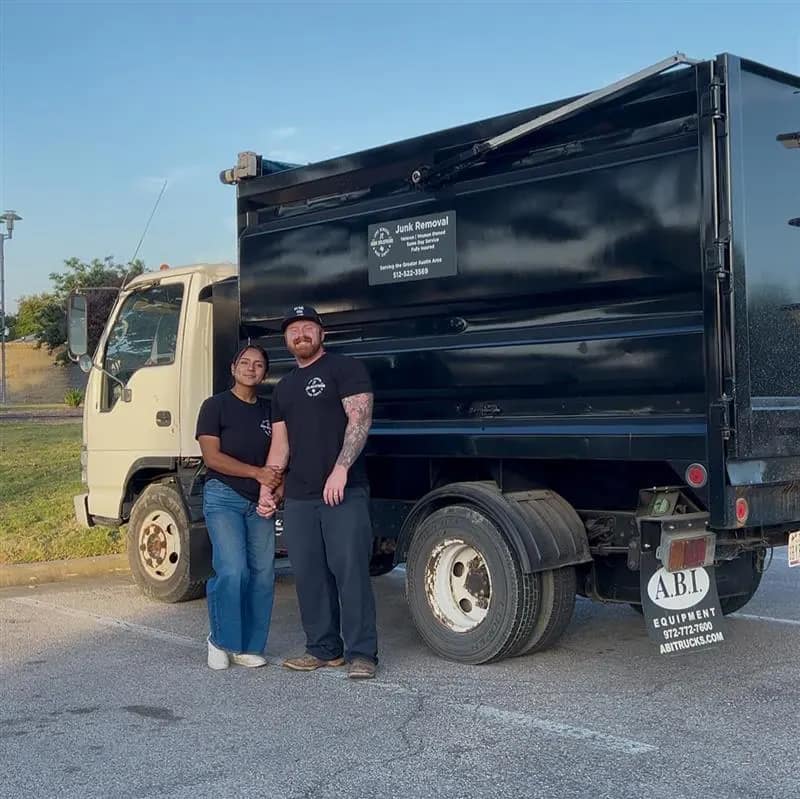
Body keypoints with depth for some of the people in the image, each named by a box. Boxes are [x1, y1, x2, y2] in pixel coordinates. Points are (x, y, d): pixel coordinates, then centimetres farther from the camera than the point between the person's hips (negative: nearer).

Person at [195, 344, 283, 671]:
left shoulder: (269, 410, 16)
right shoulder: (216, 406, 1)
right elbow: (212, 457, -8)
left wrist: (277, 493, -4)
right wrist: (256, 472, -13)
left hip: (260, 504, 5)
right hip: (224, 497, -5)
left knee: (263, 575, 0)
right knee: (233, 571, -17)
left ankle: (248, 647, 11)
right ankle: (220, 641, 2)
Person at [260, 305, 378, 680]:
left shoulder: (345, 369, 2)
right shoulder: (284, 388, 22)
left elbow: (360, 419, -10)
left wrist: (340, 469, -20)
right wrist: (266, 487, 11)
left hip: (345, 493, -6)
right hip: (298, 496, 6)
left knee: (350, 570, -7)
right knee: (309, 574, 7)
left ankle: (361, 653, -1)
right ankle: (323, 648, 17)